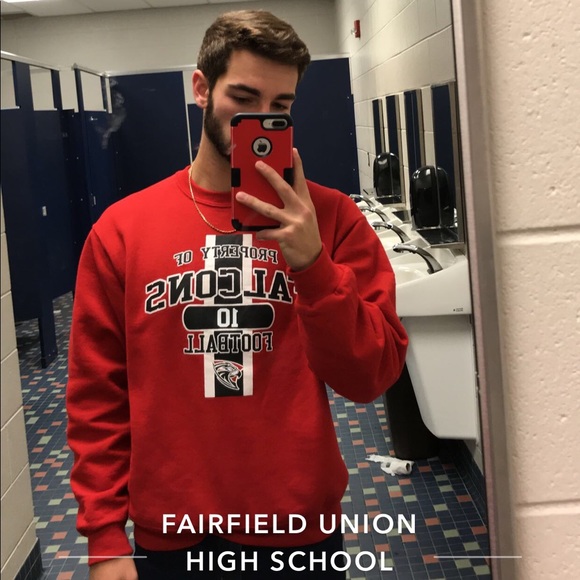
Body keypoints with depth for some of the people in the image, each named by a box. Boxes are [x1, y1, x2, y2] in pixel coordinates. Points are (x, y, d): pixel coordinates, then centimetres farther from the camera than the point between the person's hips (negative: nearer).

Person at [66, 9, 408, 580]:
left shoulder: (330, 218, -4)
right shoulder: (122, 229, -3)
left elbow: (372, 376, -9)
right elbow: (97, 396, 0)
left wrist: (313, 263, -21)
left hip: (300, 529, 0)